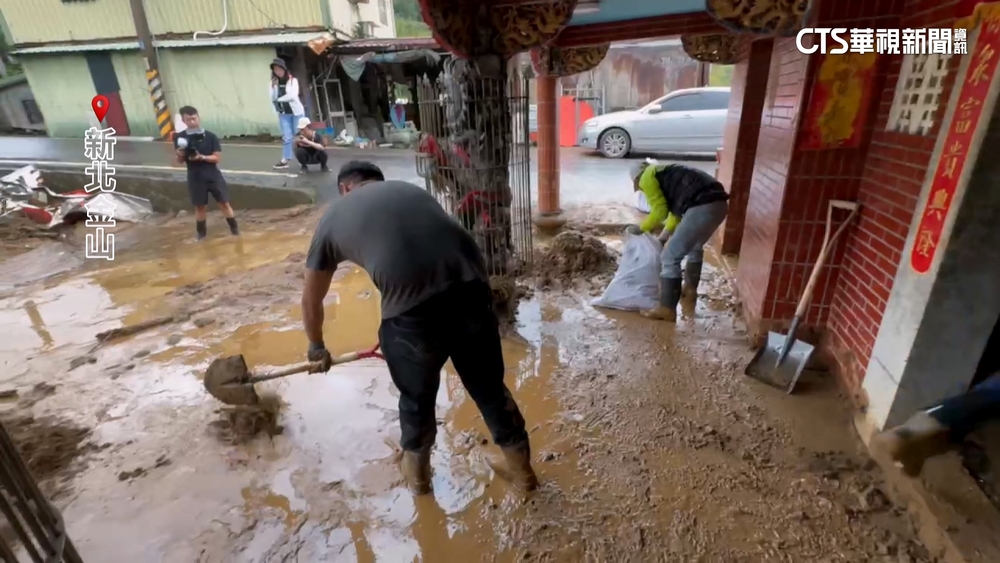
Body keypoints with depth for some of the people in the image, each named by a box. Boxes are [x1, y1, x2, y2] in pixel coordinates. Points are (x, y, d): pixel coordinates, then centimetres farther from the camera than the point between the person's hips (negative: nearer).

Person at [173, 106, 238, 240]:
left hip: (213, 175, -1)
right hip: (195, 178, 1)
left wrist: (202, 157, -22)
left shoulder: (210, 136, -5)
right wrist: (180, 152, -19)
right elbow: (179, 161, 3)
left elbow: (217, 157, -7)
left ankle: (234, 229, 12)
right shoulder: (180, 138, -1)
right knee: (200, 206, 10)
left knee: (224, 203, 1)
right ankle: (201, 233, 24)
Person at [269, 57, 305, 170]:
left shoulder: (293, 80, -6)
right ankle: (284, 160, 2)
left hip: (296, 112, -3)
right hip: (283, 113, 3)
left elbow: (293, 96, -17)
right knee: (286, 137, 2)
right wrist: (273, 87, -16)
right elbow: (272, 98, -2)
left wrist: (279, 99, -7)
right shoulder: (274, 82, 5)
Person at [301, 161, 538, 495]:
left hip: (412, 308, -3)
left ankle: (417, 470, 50)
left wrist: (317, 347, 48)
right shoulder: (411, 190, 29)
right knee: (490, 386, 23)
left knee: (416, 397, 24)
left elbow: (311, 299, 30)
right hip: (472, 290, 4)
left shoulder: (335, 215, 20)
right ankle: (520, 466, 44)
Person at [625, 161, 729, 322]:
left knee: (670, 256, -2)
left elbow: (659, 211, -2)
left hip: (702, 207, -10)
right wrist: (664, 237, 43)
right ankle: (690, 288, 48)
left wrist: (641, 228, 13)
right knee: (695, 247, 32)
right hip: (719, 203, 10)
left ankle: (667, 309, 2)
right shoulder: (665, 173, 33)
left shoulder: (647, 178, 6)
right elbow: (675, 211, 37)